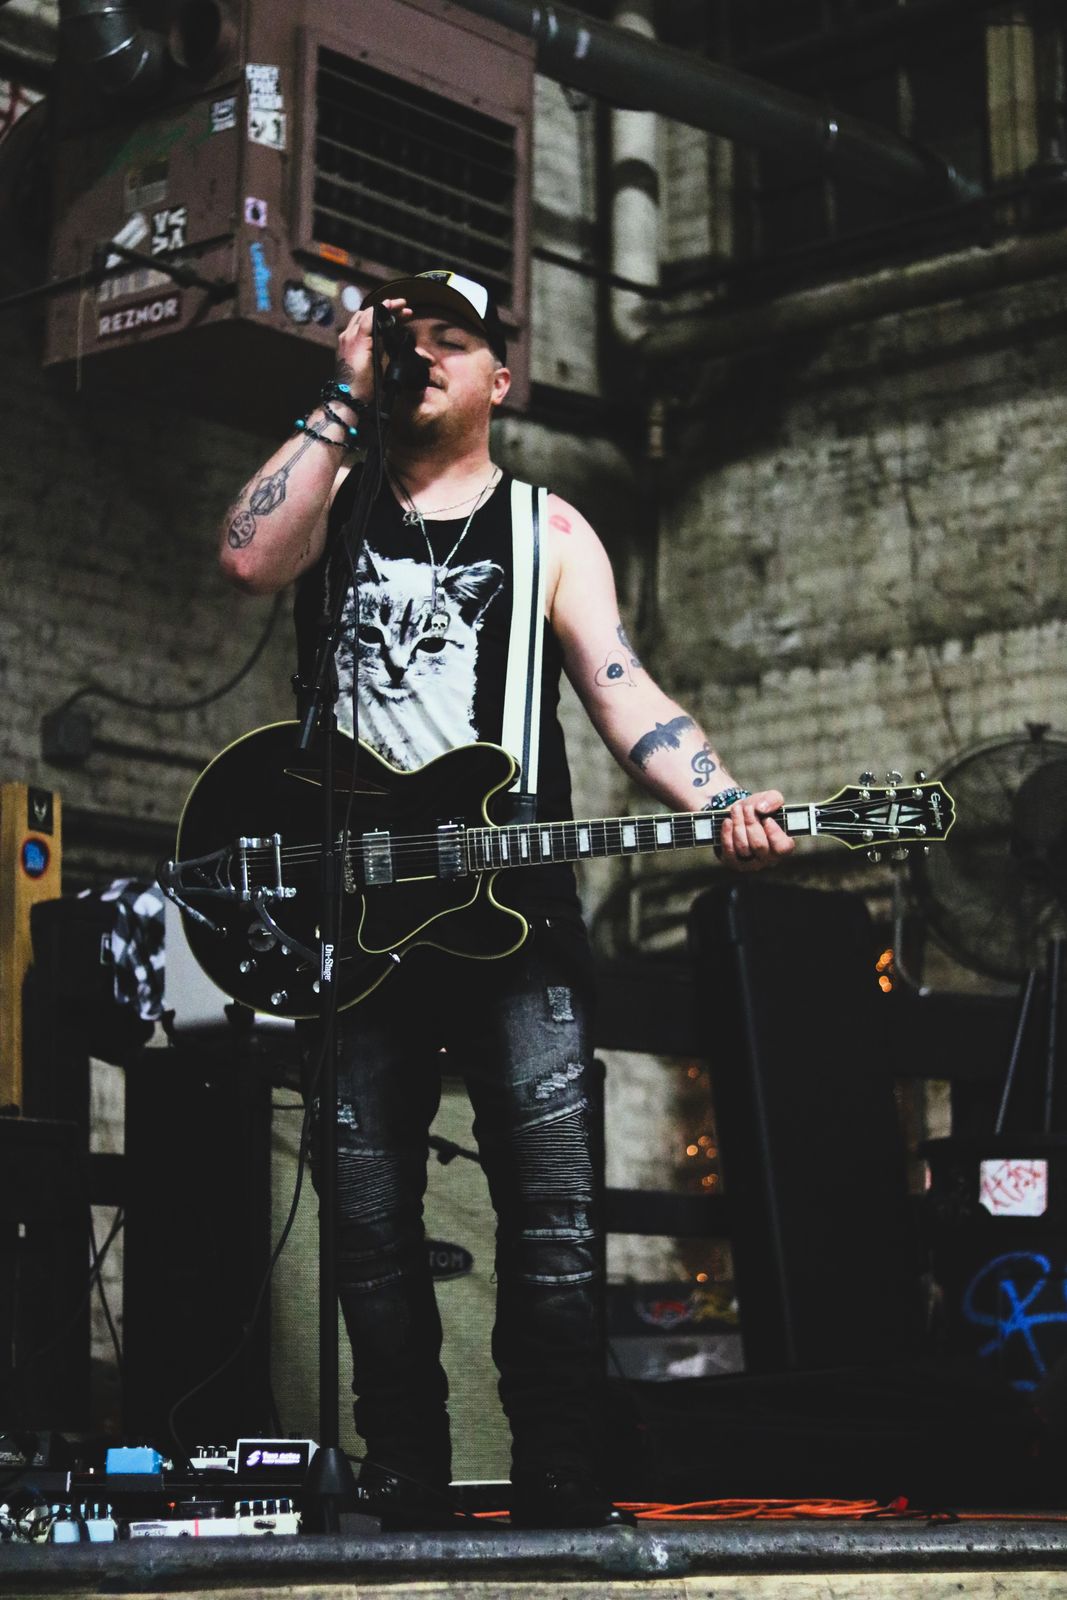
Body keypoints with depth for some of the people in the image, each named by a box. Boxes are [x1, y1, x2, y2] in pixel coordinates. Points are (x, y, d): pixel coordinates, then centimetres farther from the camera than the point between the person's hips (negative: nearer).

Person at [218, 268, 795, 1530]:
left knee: (555, 1221, -8)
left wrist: (724, 805, -18)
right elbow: (250, 559, -9)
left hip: (508, 906, -1)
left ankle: (561, 1500, -2)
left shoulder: (547, 530, 12)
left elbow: (622, 691, 0)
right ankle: (402, 1502, 11)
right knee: (370, 1228, 3)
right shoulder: (330, 504, 15)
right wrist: (346, 397, -5)